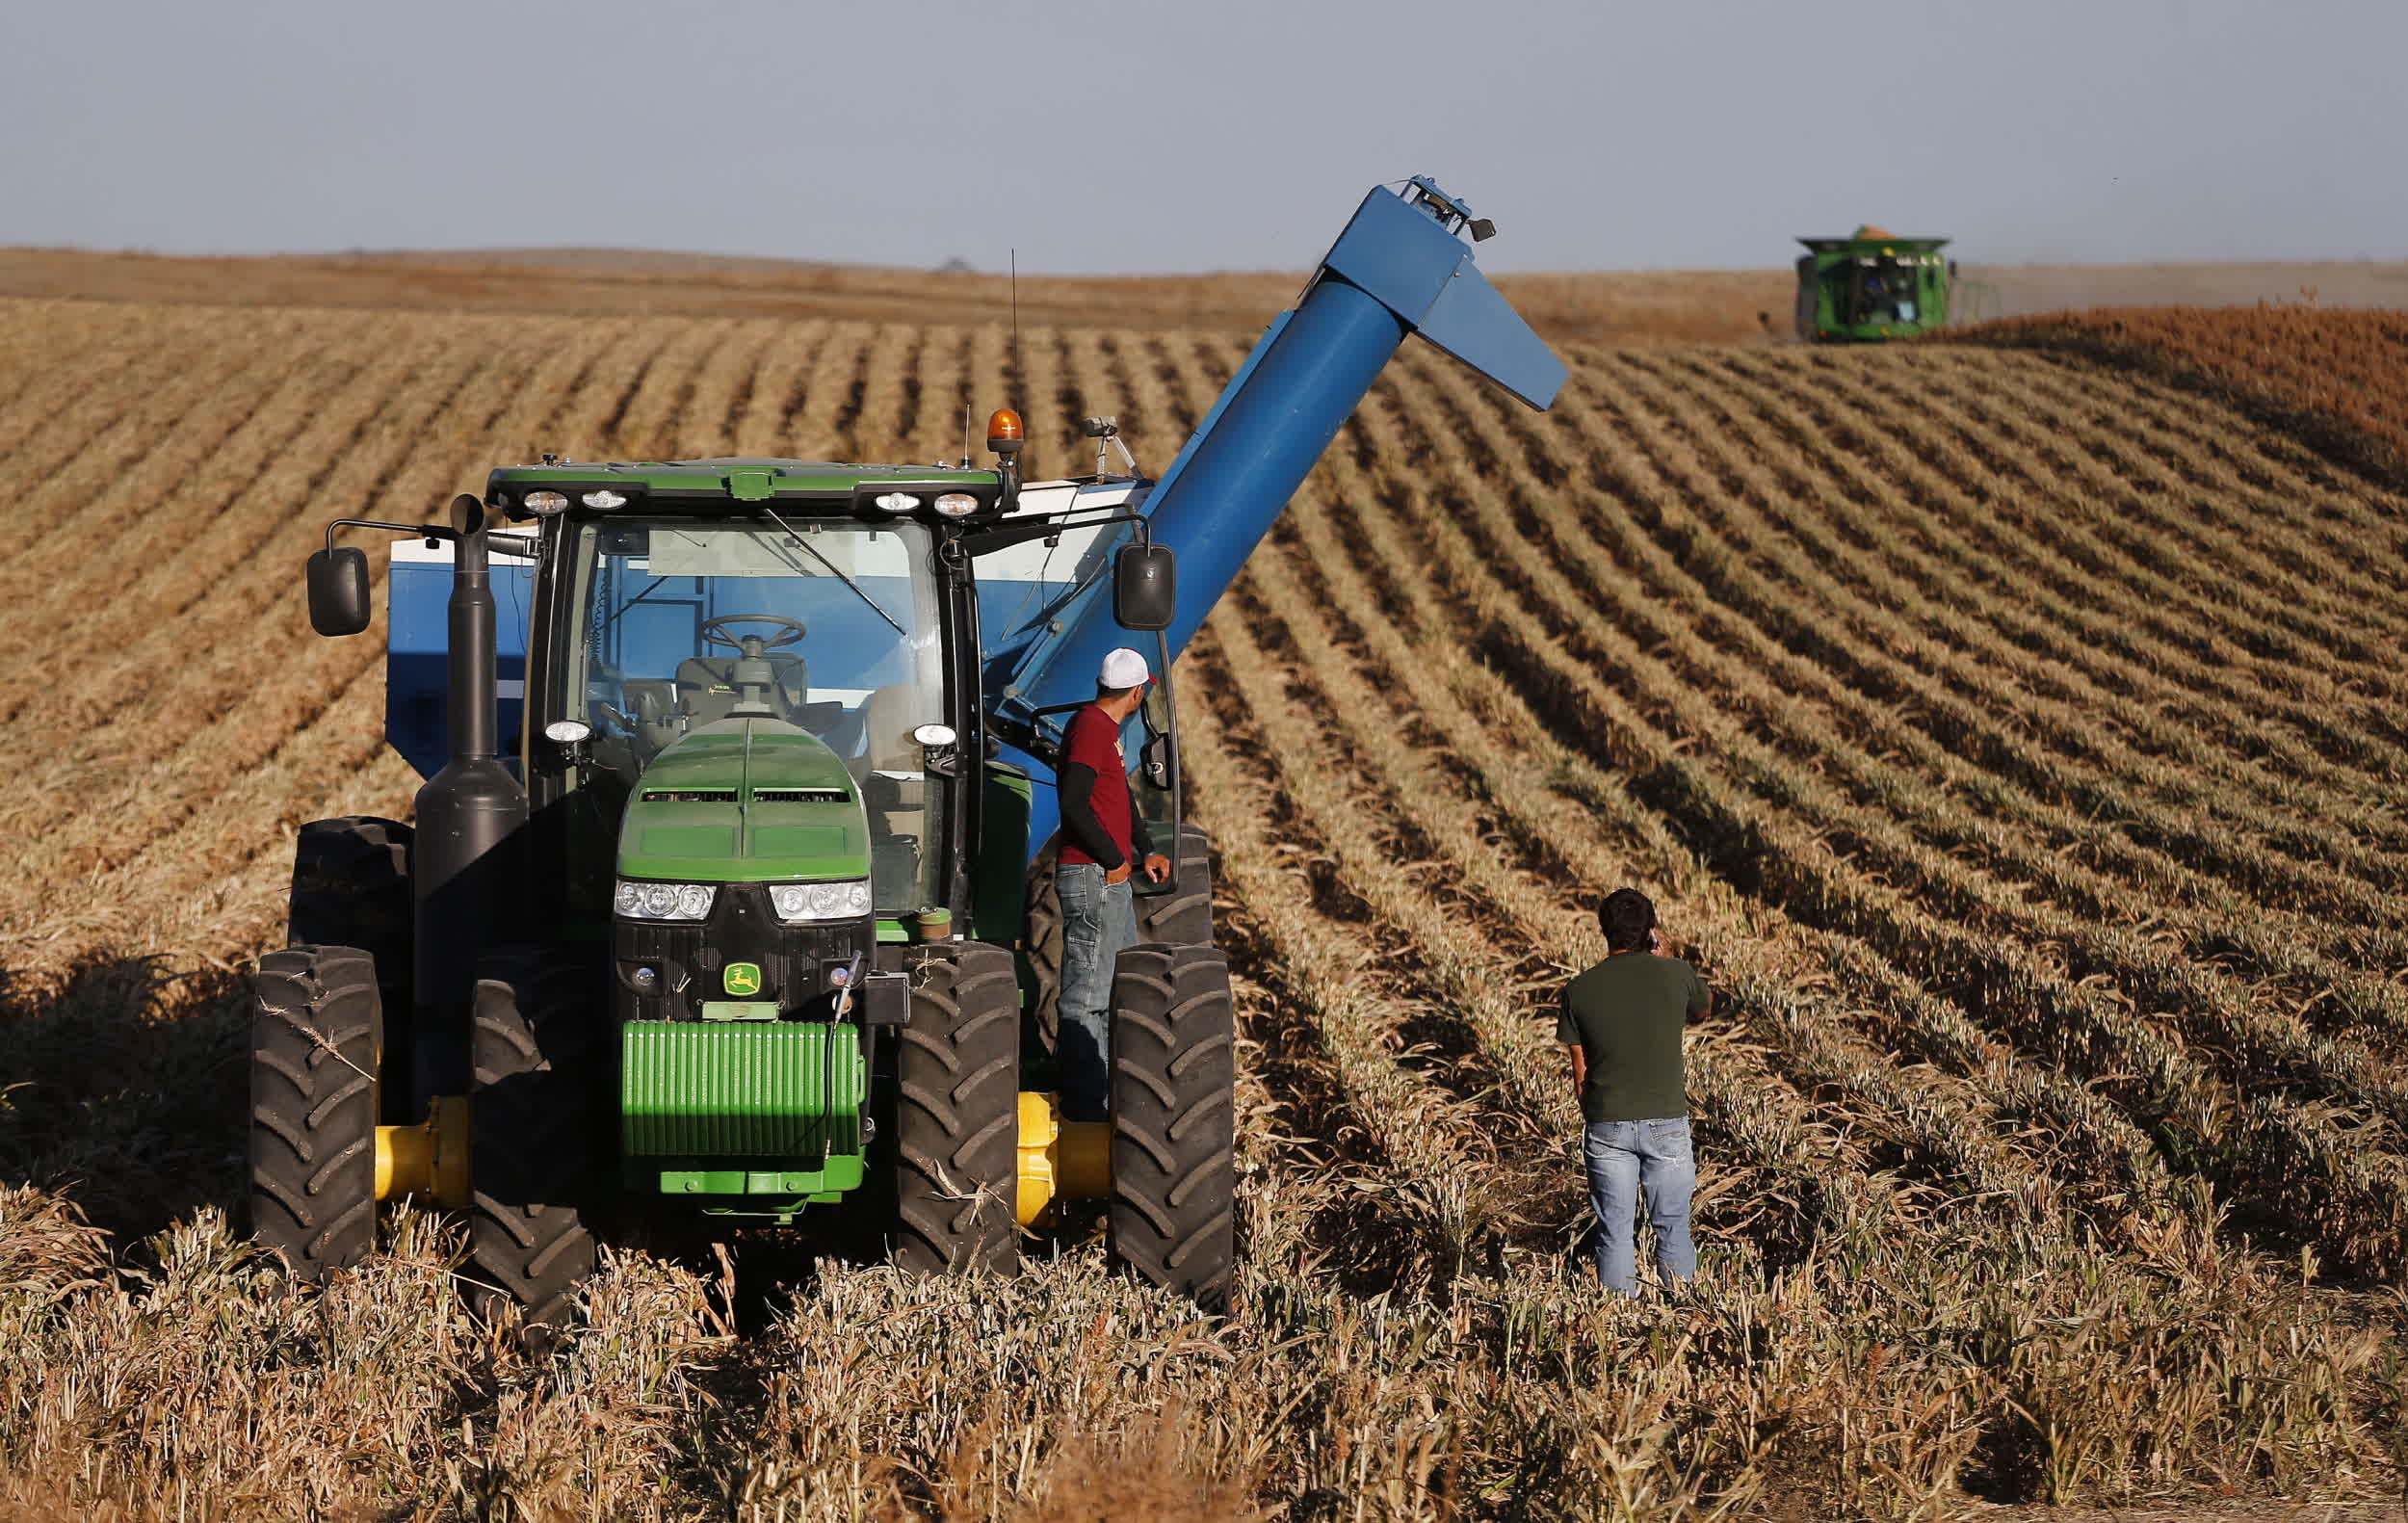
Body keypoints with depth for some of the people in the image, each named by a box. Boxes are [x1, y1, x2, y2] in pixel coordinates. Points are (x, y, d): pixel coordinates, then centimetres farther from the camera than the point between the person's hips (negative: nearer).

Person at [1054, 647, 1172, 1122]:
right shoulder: (1090, 727, -17)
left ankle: (1112, 1088, 28)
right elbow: (1074, 803, -26)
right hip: (1092, 879, -11)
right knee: (1087, 994, -6)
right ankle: (1082, 1103, -2)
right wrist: (1113, 860, -17)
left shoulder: (1106, 728, 16)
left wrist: (1146, 851, 16)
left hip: (1113, 879, 11)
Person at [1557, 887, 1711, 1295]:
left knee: (1614, 1233, 7)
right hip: (1666, 1122, 0)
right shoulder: (1675, 974, -6)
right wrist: (1663, 957, 18)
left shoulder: (1579, 990, -4)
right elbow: (1705, 1005, 19)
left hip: (1607, 1124, 0)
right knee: (1672, 1230, 10)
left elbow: (1580, 1073, 2)